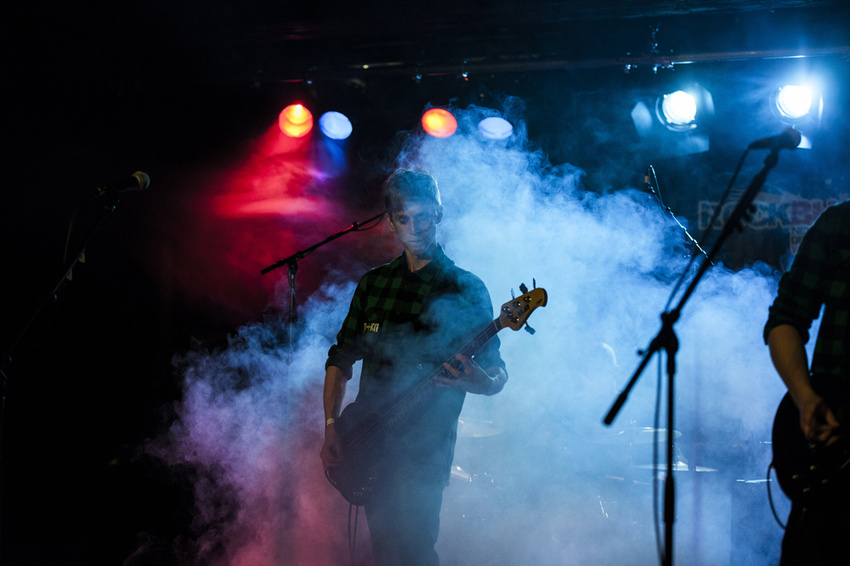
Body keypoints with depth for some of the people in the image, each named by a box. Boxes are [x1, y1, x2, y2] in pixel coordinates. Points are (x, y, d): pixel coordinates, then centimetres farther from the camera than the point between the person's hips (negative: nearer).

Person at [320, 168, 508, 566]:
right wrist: (331, 427, 4)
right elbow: (341, 358, 15)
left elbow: (497, 376, -4)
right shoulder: (373, 283, 11)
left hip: (424, 453, -4)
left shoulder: (466, 290, -2)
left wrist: (481, 381, -27)